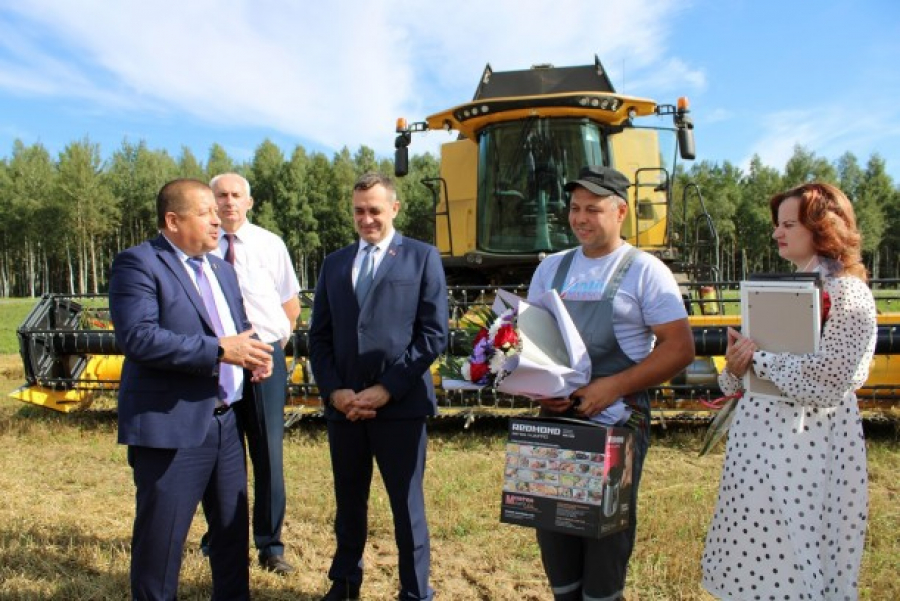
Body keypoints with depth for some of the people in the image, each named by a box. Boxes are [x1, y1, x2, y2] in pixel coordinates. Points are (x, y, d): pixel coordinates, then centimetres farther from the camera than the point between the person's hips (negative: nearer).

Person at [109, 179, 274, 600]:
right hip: (171, 428, -7)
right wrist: (219, 350, -23)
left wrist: (253, 352, -2)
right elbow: (137, 337, -22)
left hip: (224, 423, 8)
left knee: (233, 530, 17)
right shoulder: (138, 263, -10)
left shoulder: (221, 268, 15)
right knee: (160, 540, 5)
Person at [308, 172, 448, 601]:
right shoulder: (334, 263, 15)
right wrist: (333, 391, -4)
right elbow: (319, 336, 12)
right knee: (348, 502, 17)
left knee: (407, 506, 6)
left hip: (400, 405, -4)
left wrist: (387, 389, -12)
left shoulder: (422, 257, 2)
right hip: (343, 405, 4)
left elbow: (434, 334, -6)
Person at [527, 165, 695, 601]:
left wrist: (613, 386, -18)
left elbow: (679, 347, -10)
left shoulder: (644, 271, -5)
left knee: (607, 530, 6)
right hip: (555, 417, 5)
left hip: (617, 421, -4)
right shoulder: (551, 268, 10)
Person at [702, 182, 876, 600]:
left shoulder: (847, 293, -10)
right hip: (756, 428, 7)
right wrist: (736, 368, -7)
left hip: (806, 438, -7)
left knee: (789, 553, 4)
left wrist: (757, 359, -15)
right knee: (753, 546, 15)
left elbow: (826, 381, -19)